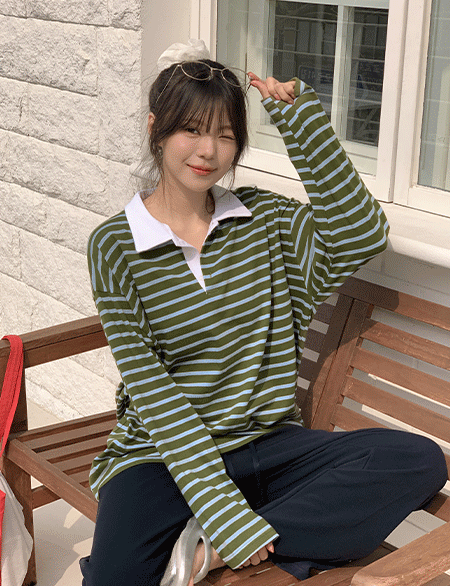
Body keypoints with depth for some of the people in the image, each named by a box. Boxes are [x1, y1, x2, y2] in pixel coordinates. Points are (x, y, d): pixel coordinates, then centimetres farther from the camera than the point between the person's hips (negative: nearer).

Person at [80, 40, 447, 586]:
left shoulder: (263, 218, 6)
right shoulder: (114, 247, -5)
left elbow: (360, 236, -10)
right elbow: (152, 392, -11)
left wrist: (301, 120, -12)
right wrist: (225, 510, -19)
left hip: (267, 445, 5)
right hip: (164, 454, -4)